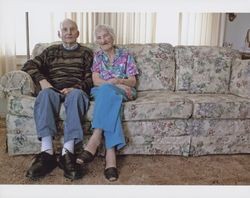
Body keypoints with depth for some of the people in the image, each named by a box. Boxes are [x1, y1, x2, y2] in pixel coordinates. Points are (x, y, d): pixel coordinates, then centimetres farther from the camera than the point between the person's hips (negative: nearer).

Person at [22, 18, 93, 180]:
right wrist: (42, 80, -7)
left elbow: (90, 79, 8)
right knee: (46, 93, -36)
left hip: (76, 90, -1)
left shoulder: (86, 52, 21)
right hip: (53, 89, 2)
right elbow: (29, 65, 14)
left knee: (76, 94, -39)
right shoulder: (51, 51, 26)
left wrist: (75, 88, -13)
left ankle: (68, 153, -49)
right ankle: (47, 152, -47)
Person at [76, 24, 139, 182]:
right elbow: (96, 81, 2)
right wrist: (118, 85, -13)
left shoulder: (126, 55, 14)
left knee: (106, 90, -38)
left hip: (125, 92, 0)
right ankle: (111, 153, -51)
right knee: (110, 95, -39)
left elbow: (132, 81, 6)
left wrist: (117, 81, -16)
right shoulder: (97, 56, 17)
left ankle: (95, 140, -46)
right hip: (103, 92, 1)